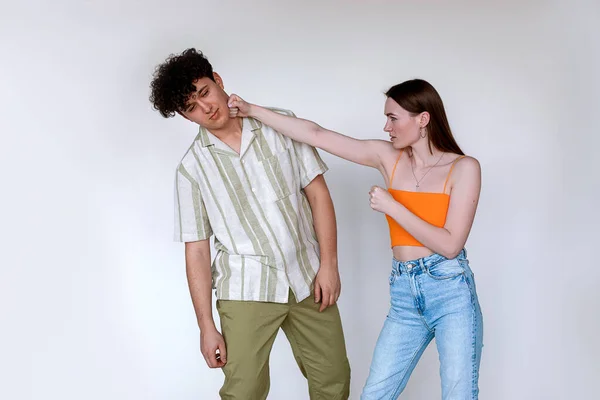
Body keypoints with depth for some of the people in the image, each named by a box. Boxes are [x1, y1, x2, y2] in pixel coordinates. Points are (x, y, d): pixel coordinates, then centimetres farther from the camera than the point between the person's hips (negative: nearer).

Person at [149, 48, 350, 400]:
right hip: (247, 291, -2)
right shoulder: (192, 168, -2)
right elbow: (197, 249, -2)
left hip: (308, 279, 2)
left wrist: (329, 263, -6)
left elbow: (317, 191, 2)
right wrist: (206, 326, -5)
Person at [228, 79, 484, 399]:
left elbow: (450, 245, -12)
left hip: (450, 292, -4)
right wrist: (253, 111, 2)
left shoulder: (463, 167, -5)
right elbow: (318, 135, 4)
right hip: (404, 296, 4)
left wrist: (391, 206, -13)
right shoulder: (388, 157, 6)